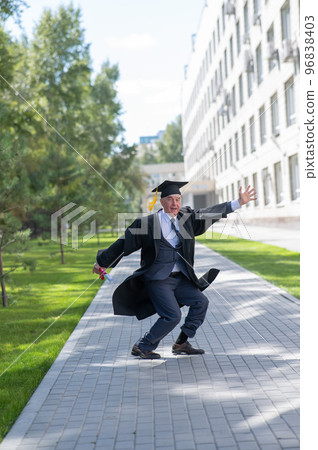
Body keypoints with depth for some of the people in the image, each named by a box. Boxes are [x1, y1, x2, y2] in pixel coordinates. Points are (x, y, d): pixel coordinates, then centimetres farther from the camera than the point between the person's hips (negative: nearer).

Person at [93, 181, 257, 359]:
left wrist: (238, 203, 3)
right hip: (157, 279, -6)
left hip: (179, 278, 6)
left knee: (201, 302, -2)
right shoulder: (147, 223, -8)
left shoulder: (186, 218, 6)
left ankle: (181, 344, 11)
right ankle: (142, 347, 2)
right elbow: (124, 243, -1)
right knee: (172, 315, -16)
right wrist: (102, 262, 7)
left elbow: (208, 213, 9)